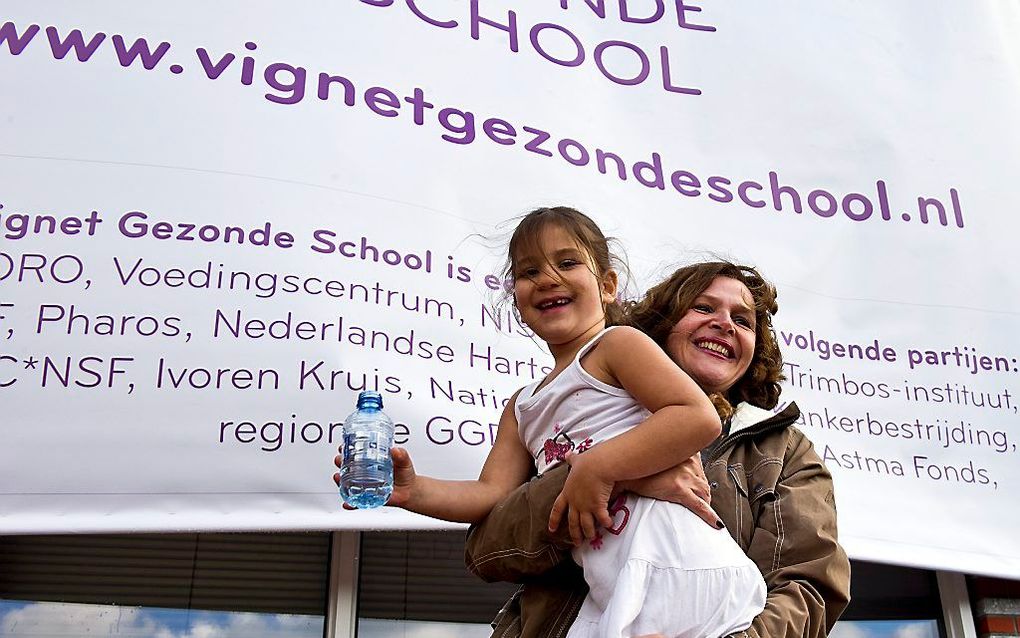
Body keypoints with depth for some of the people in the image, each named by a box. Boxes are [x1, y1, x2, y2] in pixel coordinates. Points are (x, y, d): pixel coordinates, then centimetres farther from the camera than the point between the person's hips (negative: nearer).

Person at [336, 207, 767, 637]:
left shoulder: (616, 344, -1)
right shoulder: (523, 408, 21)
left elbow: (700, 418, -15)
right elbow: (493, 493, 12)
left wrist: (598, 466, -19)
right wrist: (413, 491, -4)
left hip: (674, 565, -6)